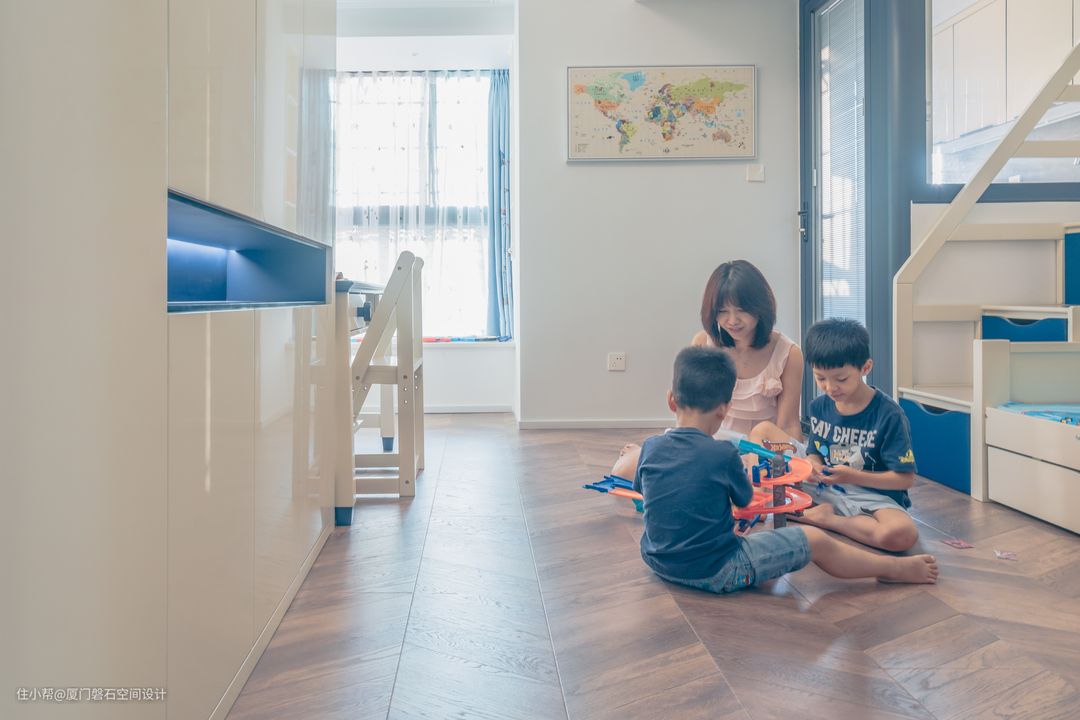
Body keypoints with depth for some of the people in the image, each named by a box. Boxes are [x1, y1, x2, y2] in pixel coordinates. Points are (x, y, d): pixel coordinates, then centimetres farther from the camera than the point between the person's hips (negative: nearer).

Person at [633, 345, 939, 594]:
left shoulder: (650, 448, -6)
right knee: (816, 541, 4)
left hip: (657, 560, 6)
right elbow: (745, 499, 0)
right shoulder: (723, 454, -18)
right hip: (714, 572, -6)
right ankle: (897, 569, 22)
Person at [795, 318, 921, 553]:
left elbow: (904, 478, -13)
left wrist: (853, 477, -25)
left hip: (873, 498, -4)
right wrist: (812, 467, -14)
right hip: (825, 491, 4)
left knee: (902, 533, -37)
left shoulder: (888, 414, -14)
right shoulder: (819, 406, 2)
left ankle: (826, 519, -18)